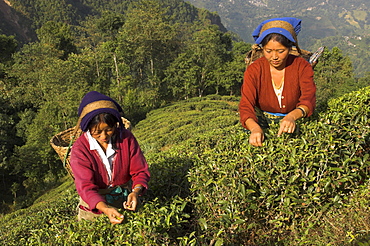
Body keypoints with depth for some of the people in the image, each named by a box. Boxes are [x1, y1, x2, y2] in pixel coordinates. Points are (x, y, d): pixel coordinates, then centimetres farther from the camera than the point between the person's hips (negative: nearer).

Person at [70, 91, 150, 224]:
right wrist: (106, 209, -43)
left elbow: (140, 171, -12)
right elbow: (86, 187, -26)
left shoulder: (126, 138, -15)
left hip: (125, 199, 1)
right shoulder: (79, 148, -20)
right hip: (94, 204, -1)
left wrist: (136, 192, -34)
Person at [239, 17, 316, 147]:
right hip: (262, 121, 0)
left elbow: (309, 99, -22)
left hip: (294, 120, 0)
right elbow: (246, 105, -22)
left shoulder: (302, 67, -10)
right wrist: (255, 128, -44)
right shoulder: (253, 70, -12)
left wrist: (292, 116, -45)